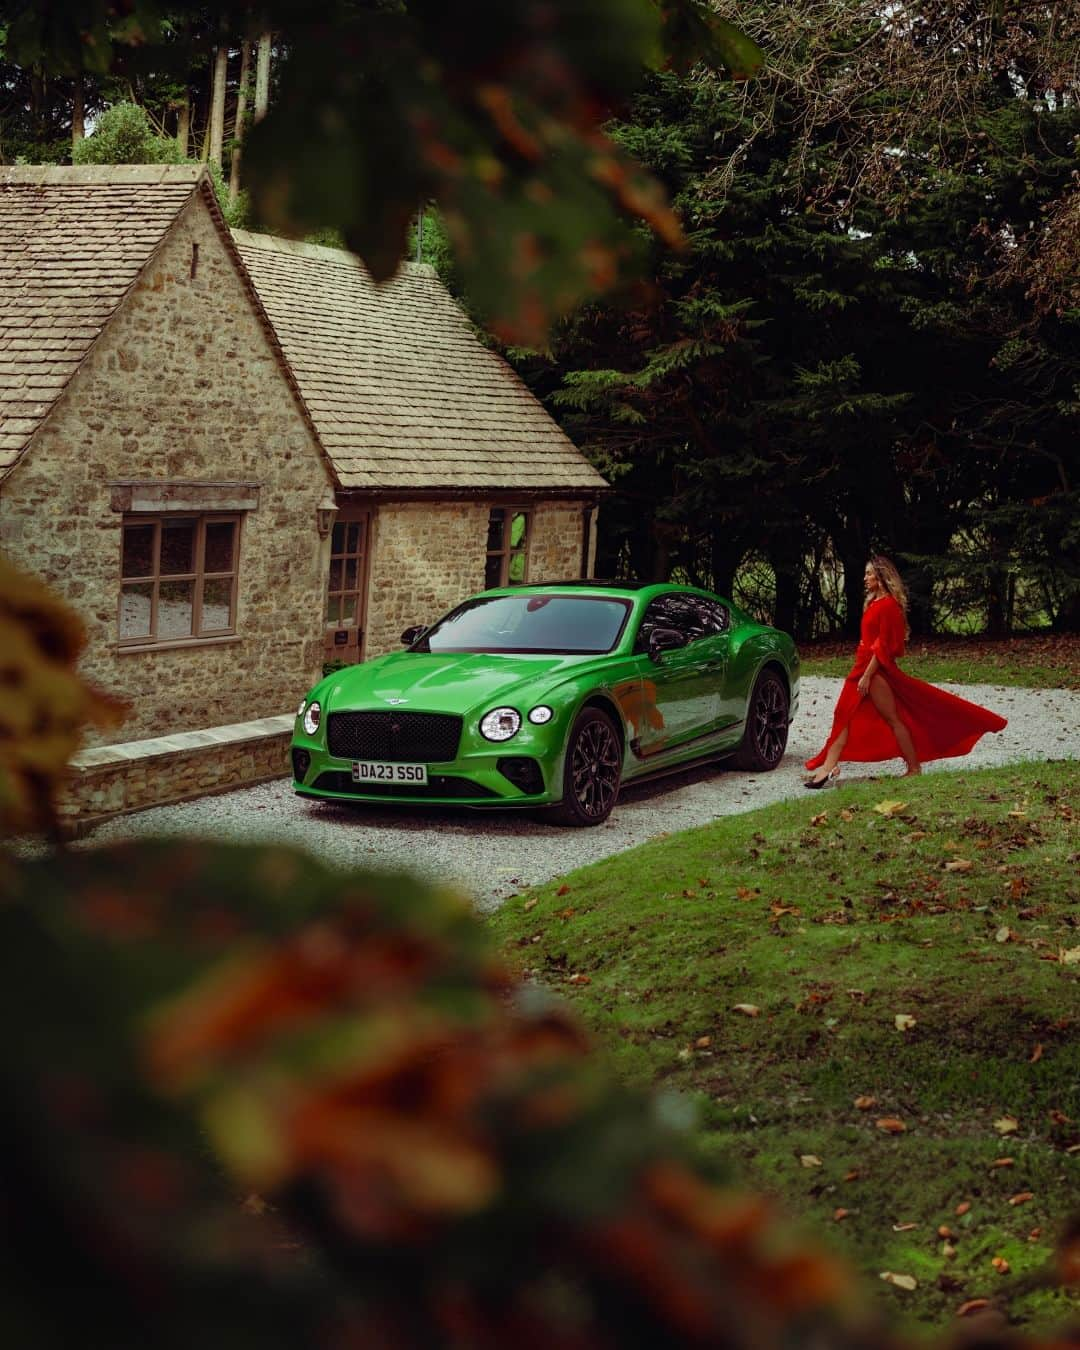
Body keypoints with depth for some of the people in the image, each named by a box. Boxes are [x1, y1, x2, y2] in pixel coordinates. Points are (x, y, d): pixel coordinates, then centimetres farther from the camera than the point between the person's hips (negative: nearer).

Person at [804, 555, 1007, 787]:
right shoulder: (874, 603, 15)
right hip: (863, 666, 10)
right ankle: (828, 767, -1)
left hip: (878, 669, -10)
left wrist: (867, 676, -20)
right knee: (845, 716, 3)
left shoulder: (888, 605, -13)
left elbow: (883, 646, -18)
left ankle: (914, 768, 5)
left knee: (892, 719, -3)